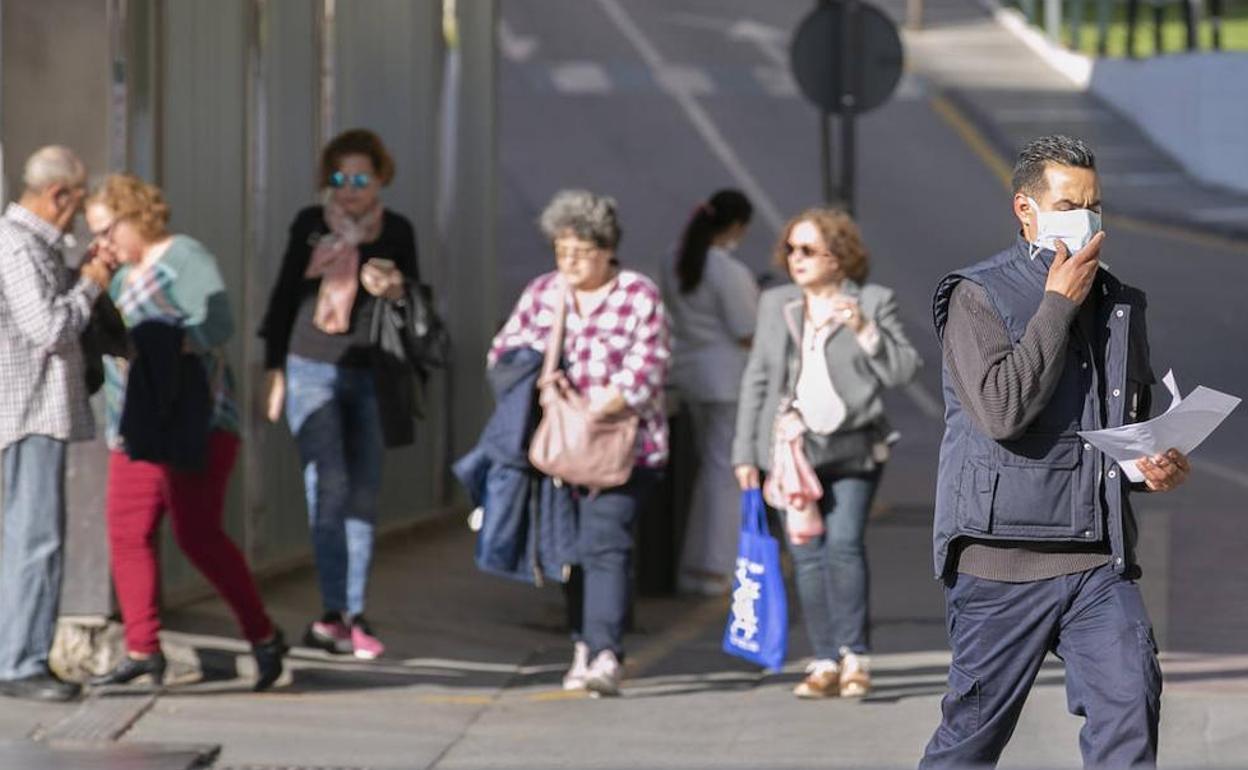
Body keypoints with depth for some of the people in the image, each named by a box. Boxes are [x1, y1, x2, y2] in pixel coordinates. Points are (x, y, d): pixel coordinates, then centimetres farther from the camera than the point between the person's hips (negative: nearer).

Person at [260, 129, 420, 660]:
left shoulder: (397, 232, 5)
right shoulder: (311, 224, 3)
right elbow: (284, 296, 10)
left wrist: (395, 289, -14)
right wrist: (274, 368, 7)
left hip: (369, 377, 2)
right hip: (312, 371, -2)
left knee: (363, 495, 3)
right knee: (329, 487, -12)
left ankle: (352, 616, 9)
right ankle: (333, 613, -15)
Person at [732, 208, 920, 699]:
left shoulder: (873, 302, 4)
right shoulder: (775, 305, 14)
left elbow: (903, 371, -2)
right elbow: (756, 379, 15)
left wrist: (864, 331, -16)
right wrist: (745, 452, 10)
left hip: (852, 449, -3)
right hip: (792, 449, 3)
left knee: (844, 544, -14)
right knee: (806, 556, -2)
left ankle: (854, 657, -8)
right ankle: (825, 663, 3)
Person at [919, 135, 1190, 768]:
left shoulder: (1120, 305, 14)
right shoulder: (979, 296, -5)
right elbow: (1002, 411, -21)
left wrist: (1153, 467, 4)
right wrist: (1059, 303, -13)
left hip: (1100, 557, 5)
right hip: (1004, 556, -4)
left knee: (1130, 703, -11)